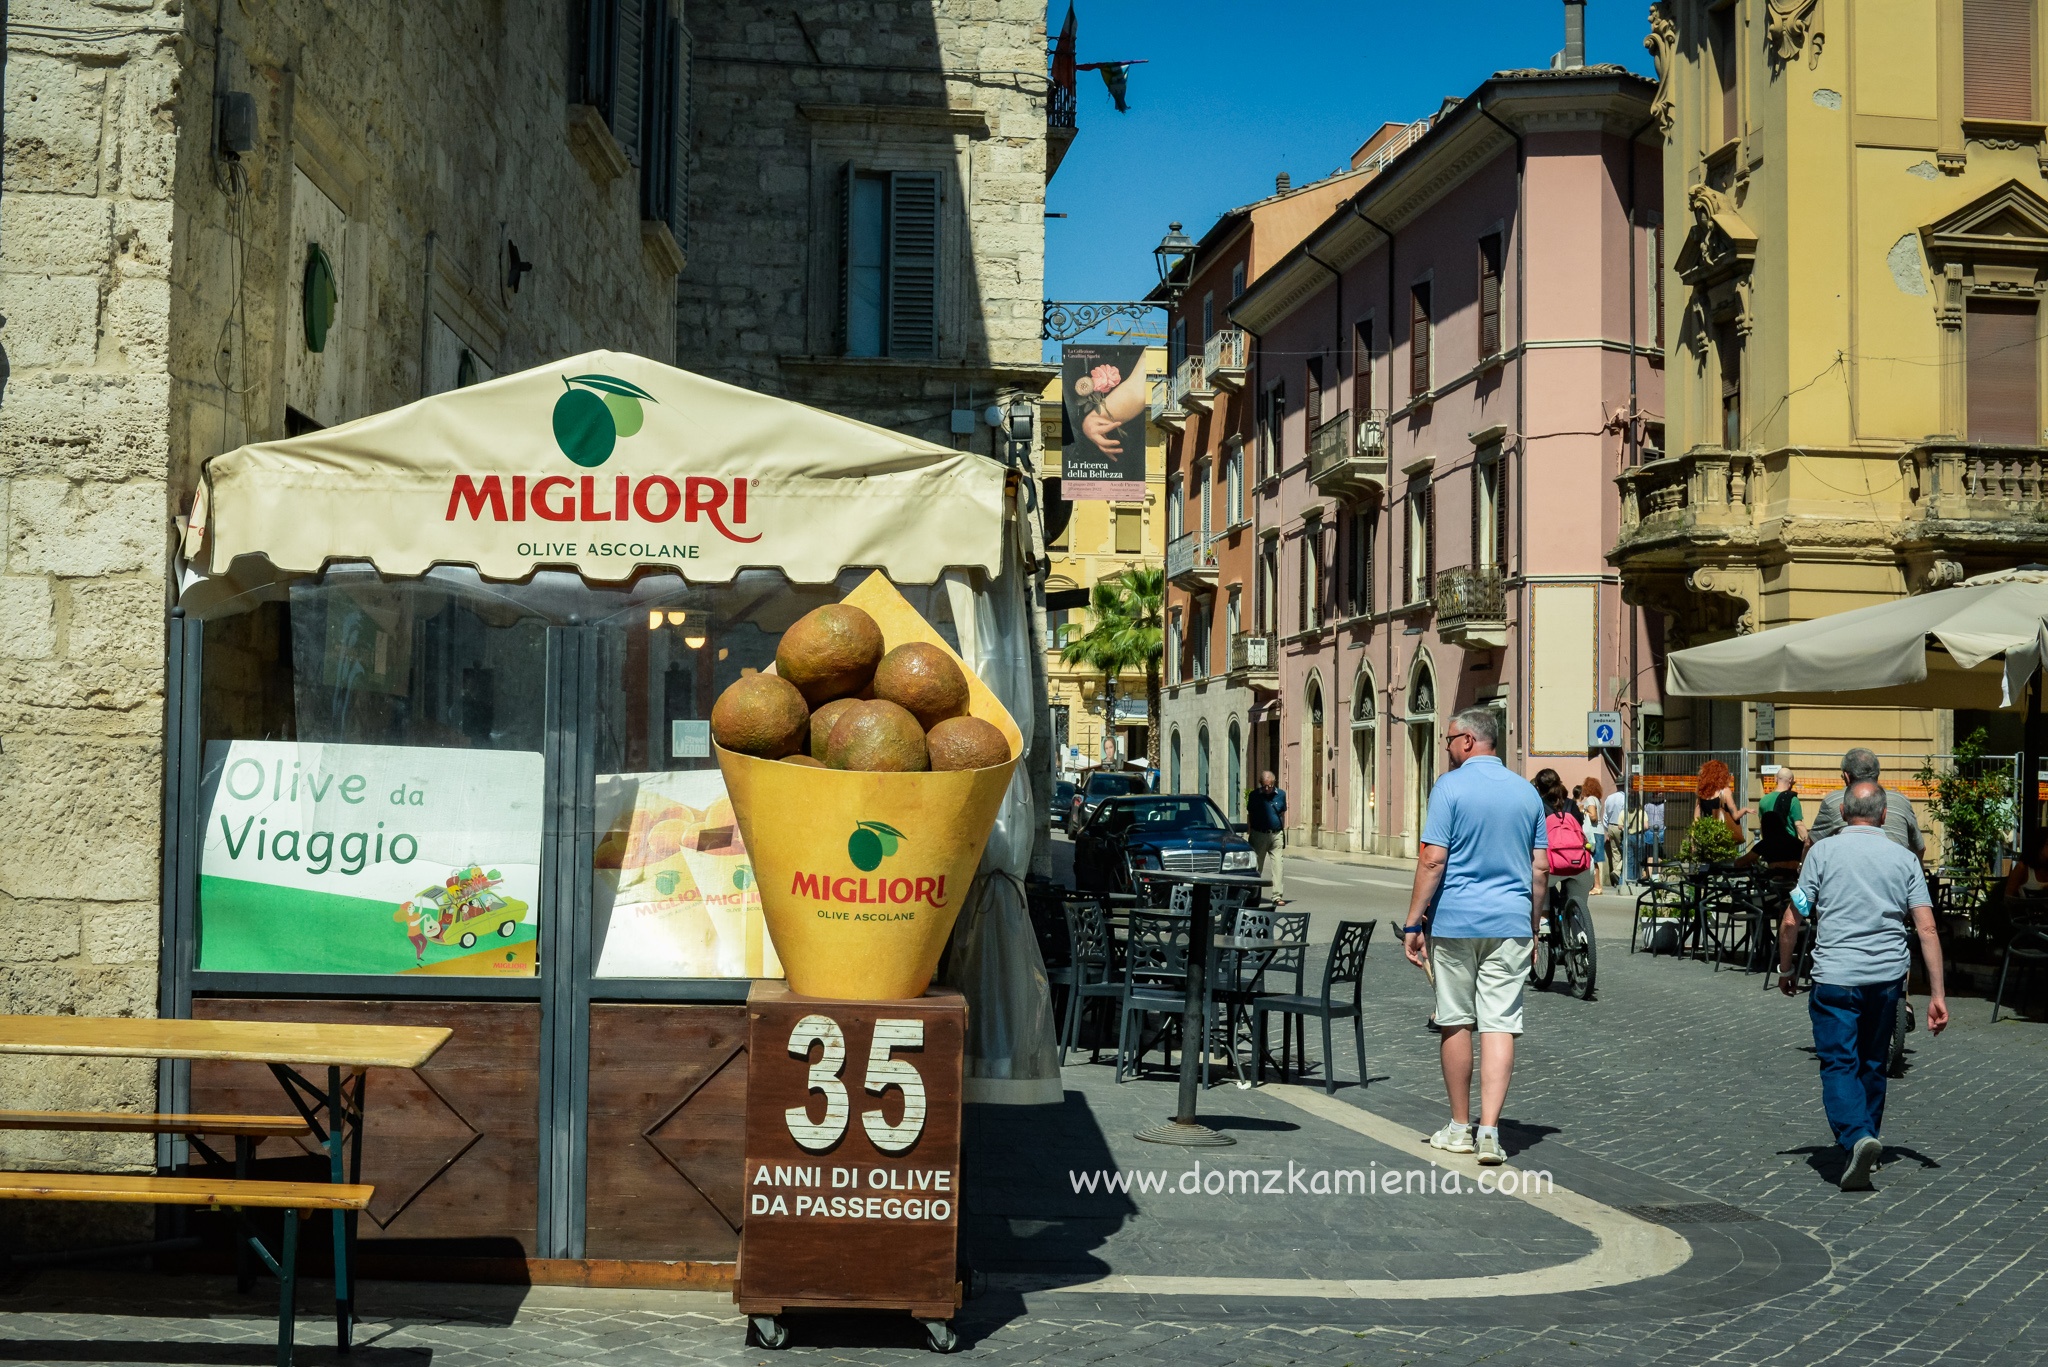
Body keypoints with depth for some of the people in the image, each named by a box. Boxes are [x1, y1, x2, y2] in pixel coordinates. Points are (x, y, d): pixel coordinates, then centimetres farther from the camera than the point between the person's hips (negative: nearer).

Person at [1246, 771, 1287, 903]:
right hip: (1259, 835, -1)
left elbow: (1283, 814, 13)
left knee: (1278, 865, -7)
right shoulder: (1254, 795, 0)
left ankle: (1277, 896, -8)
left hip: (1276, 835, 1)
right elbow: (1249, 815, 7)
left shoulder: (1281, 794, 4)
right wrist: (1249, 834, 6)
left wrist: (1283, 832, 12)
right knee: (1257, 866, 6)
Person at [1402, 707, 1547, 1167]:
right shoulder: (1527, 792, 8)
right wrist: (1533, 924, 20)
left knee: (1456, 1024, 9)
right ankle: (1489, 1130, -11)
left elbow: (1432, 861, -11)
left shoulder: (1451, 786, -7)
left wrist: (1413, 924, -7)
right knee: (1500, 1025, -1)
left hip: (1455, 921, -3)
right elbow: (1540, 868, 10)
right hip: (1510, 923, 3)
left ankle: (1460, 1128, 17)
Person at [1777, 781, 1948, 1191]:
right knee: (1873, 1065, 19)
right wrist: (1937, 994, 0)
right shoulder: (1904, 858, 5)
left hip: (1835, 976, -3)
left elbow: (1792, 920, -3)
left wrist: (1785, 970, 13)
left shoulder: (1823, 852, -2)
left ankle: (1857, 1138, -25)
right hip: (1887, 976, 3)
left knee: (1839, 1065, -3)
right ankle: (1867, 1143, 29)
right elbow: (1926, 929, -1)